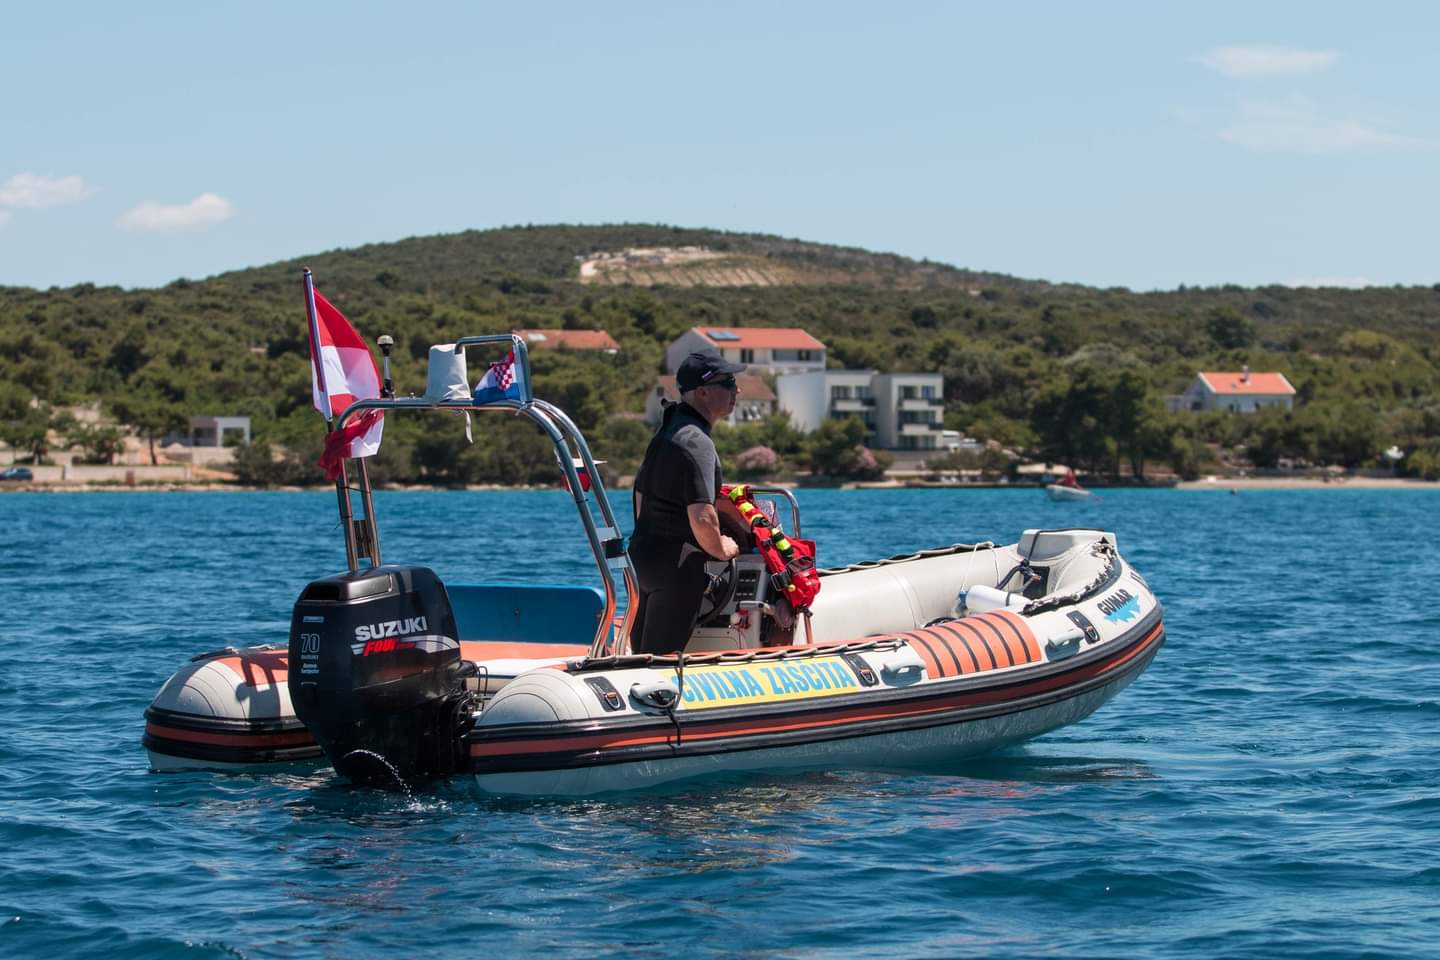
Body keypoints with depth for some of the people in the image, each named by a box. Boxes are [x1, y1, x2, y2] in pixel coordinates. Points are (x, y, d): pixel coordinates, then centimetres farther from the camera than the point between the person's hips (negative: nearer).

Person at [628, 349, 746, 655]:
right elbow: (701, 517, -26)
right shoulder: (696, 442, -18)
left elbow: (640, 494, 24)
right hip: (677, 566, -10)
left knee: (642, 658, 13)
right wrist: (720, 549, -8)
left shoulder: (667, 430, 14)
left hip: (643, 554, 10)